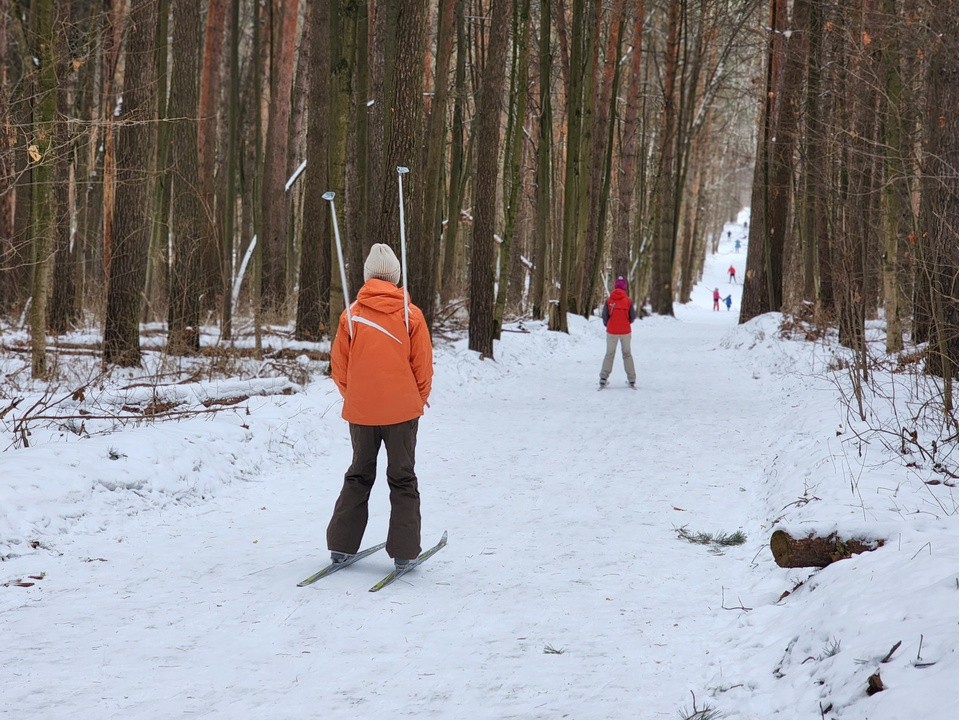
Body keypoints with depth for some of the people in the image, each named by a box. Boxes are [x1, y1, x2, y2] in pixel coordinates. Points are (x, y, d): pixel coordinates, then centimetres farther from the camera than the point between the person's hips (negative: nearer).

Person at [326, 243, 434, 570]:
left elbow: (339, 367, 2)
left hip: (360, 410, 2)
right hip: (402, 409, -1)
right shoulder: (411, 314, -6)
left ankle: (341, 546, 15)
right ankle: (404, 551, 6)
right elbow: (423, 366, -2)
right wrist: (418, 401, 14)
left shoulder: (351, 315, -4)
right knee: (402, 480, 8)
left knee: (358, 476, 16)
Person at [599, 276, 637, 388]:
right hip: (625, 331, 0)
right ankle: (631, 379, 10)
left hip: (612, 331, 0)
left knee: (609, 354, 11)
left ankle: (603, 378, 2)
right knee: (627, 354, 13)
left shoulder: (609, 300, -7)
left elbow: (604, 316, -6)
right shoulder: (628, 300, -8)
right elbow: (633, 317, -5)